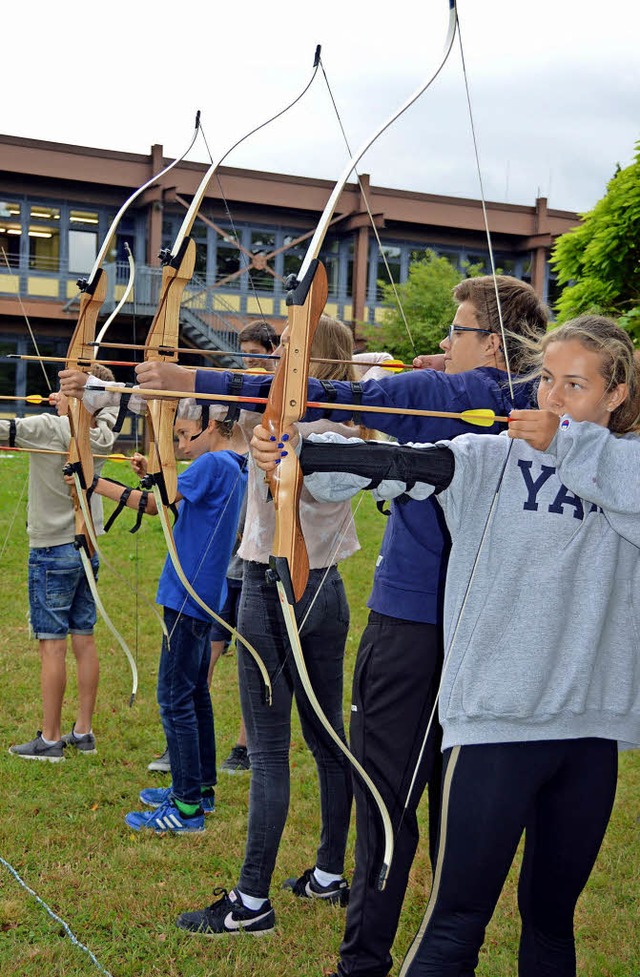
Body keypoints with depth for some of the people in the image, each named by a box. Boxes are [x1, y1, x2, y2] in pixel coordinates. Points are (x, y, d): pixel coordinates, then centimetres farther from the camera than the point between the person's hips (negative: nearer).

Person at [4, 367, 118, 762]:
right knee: (84, 638, 10)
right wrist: (70, 403, 31)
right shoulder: (102, 432, 3)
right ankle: (84, 731, 18)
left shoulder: (50, 428, -15)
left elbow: (6, 428, -17)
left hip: (53, 550, -7)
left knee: (52, 643, -3)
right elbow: (108, 405, 24)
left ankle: (50, 739, 3)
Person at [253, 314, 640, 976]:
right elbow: (402, 465, -16)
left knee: (551, 918, 18)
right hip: (494, 718, -3)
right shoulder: (491, 459, -1)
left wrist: (566, 441, -15)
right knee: (457, 922, -4)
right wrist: (298, 458, -30)